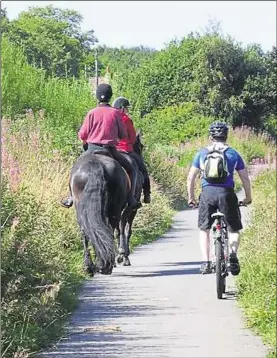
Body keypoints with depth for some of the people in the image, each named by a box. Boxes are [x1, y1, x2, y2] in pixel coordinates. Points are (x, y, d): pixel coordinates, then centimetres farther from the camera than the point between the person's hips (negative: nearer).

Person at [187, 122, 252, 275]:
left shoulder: (202, 153, 12)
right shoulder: (233, 154, 11)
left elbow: (190, 178, 10)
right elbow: (245, 179, 11)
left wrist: (191, 197, 22)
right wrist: (248, 198, 25)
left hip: (207, 193, 1)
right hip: (227, 193, -1)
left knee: (204, 229, 16)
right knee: (234, 229, 13)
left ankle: (206, 263, 5)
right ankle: (233, 253, -15)